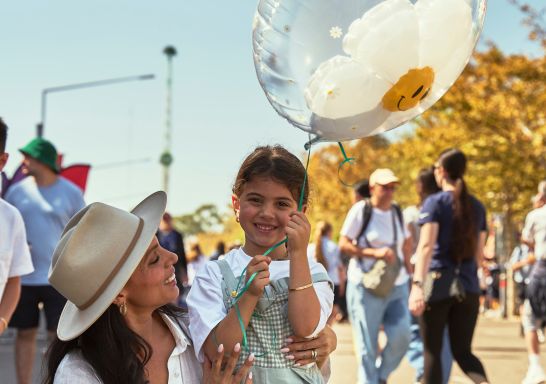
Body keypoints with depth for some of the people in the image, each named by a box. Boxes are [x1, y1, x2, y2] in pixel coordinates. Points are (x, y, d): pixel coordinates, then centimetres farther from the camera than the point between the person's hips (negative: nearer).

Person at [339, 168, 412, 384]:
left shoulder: (396, 212, 10)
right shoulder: (361, 210, -6)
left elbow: (407, 242, 25)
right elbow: (344, 245, -8)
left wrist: (406, 267, 14)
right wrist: (375, 253, -17)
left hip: (397, 286, 4)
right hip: (366, 286, -4)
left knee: (401, 335, -10)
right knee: (367, 346, -1)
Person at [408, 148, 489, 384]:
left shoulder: (434, 202, -5)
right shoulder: (477, 206, 11)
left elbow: (426, 246, -17)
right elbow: (479, 254, 17)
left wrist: (417, 285, -23)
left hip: (438, 283, -4)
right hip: (468, 286, 4)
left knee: (432, 351, 7)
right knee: (462, 351, 10)